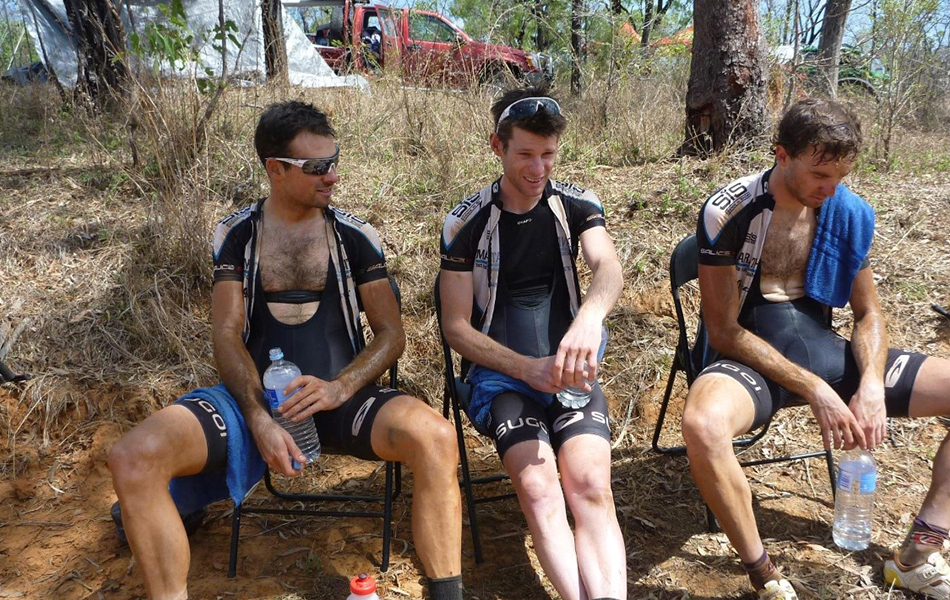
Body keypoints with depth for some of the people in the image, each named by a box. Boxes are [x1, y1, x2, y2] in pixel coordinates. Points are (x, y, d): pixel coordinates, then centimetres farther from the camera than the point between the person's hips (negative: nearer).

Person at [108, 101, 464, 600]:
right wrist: (259, 418, -16)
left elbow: (391, 333, 4)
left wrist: (340, 388, -16)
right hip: (254, 396, 1)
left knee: (435, 439, -32)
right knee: (133, 458, -24)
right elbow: (227, 334, 1)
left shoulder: (355, 235, 7)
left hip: (339, 395, -1)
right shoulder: (236, 234, 9)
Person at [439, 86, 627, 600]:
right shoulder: (466, 223, 1)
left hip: (570, 370, 1)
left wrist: (590, 317, -40)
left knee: (592, 487, -24)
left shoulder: (577, 206, 5)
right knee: (538, 490, -26)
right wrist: (527, 368, -15)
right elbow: (456, 327, 0)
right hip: (501, 373, -1)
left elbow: (609, 268, -16)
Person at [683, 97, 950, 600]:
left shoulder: (850, 212, 2)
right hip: (752, 356, -5)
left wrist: (872, 384, -10)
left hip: (824, 351, 6)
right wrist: (813, 390, -19)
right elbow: (724, 331, -13)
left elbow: (867, 314, 10)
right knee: (703, 426, -40)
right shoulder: (728, 213, -13)